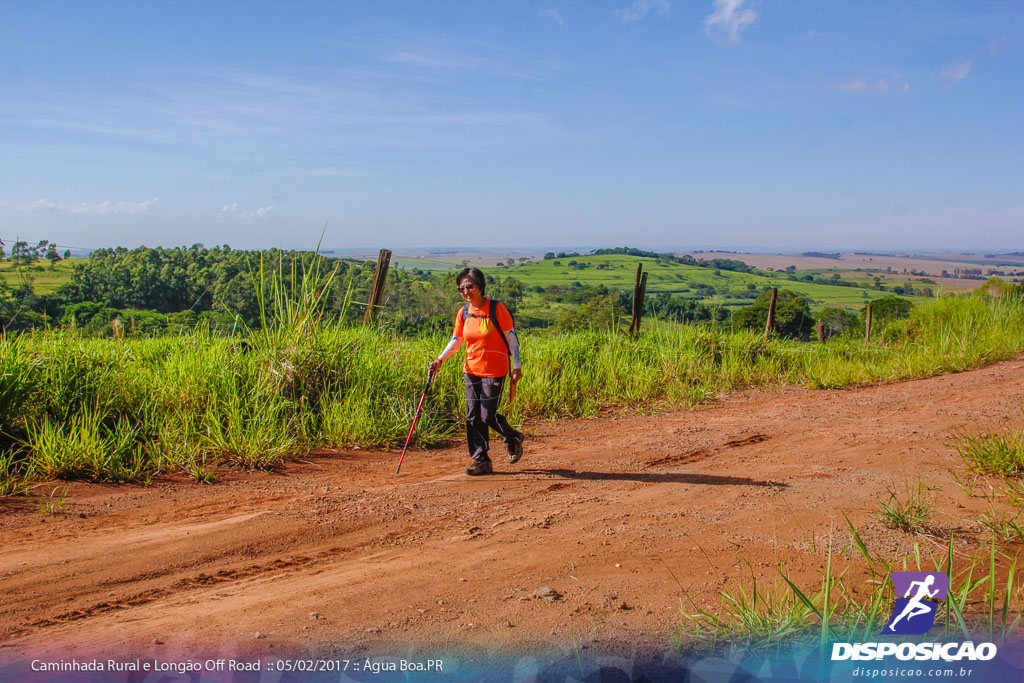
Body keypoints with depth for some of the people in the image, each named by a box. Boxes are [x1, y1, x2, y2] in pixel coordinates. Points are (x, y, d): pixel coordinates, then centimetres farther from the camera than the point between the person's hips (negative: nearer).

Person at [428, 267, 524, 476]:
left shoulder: (496, 309, -11)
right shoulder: (463, 313, 5)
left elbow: (511, 338, -7)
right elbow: (456, 340, 13)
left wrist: (517, 367, -8)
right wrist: (440, 360, 1)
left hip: (495, 370, -5)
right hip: (471, 370, 6)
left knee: (488, 416, -6)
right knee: (473, 417, 4)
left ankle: (513, 439, 23)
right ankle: (481, 460, 14)